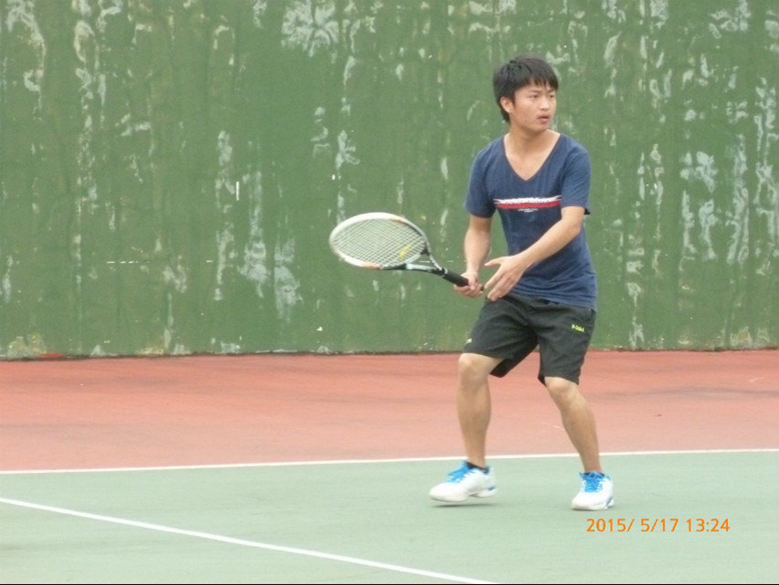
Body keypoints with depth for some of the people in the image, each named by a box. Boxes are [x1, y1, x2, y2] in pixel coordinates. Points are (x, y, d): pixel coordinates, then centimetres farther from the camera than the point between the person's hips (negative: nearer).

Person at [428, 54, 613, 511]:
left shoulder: (572, 158, -14)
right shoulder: (488, 163, -2)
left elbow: (570, 223, -25)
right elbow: (479, 226, 10)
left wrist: (521, 261, -38)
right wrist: (473, 270, -9)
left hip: (568, 294, -5)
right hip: (514, 291, 5)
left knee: (561, 384, -18)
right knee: (471, 365, -8)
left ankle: (596, 479, 2)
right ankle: (477, 471, 9)